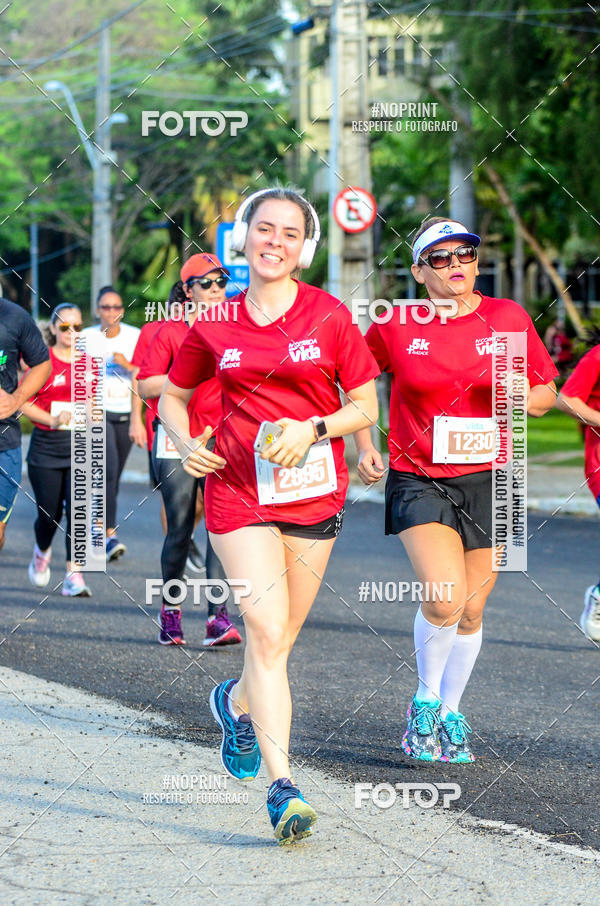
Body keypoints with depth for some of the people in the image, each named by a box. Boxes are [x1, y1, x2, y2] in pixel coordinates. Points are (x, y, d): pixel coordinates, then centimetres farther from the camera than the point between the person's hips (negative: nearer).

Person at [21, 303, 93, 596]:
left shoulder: (87, 364, 8)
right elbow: (23, 402, -4)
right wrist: (52, 420, -17)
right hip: (46, 445, -2)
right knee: (49, 513, 3)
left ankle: (73, 575, -11)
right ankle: (41, 552, 36)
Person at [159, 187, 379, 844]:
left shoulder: (329, 316, 0)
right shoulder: (215, 324, 3)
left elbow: (365, 406, 4)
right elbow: (172, 395, 17)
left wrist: (312, 429, -14)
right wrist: (185, 443, -3)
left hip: (314, 489, 1)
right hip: (237, 489, -1)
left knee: (278, 639, 10)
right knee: (266, 632, -15)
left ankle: (238, 703, 45)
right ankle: (282, 787, -15)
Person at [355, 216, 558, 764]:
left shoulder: (508, 318, -1)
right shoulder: (396, 327, -4)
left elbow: (547, 392, 8)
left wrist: (521, 397, -14)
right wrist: (364, 446, 3)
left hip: (485, 478, 2)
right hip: (417, 479, -2)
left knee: (471, 612, 9)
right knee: (444, 598, -20)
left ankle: (451, 713, 30)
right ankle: (425, 700, 6)